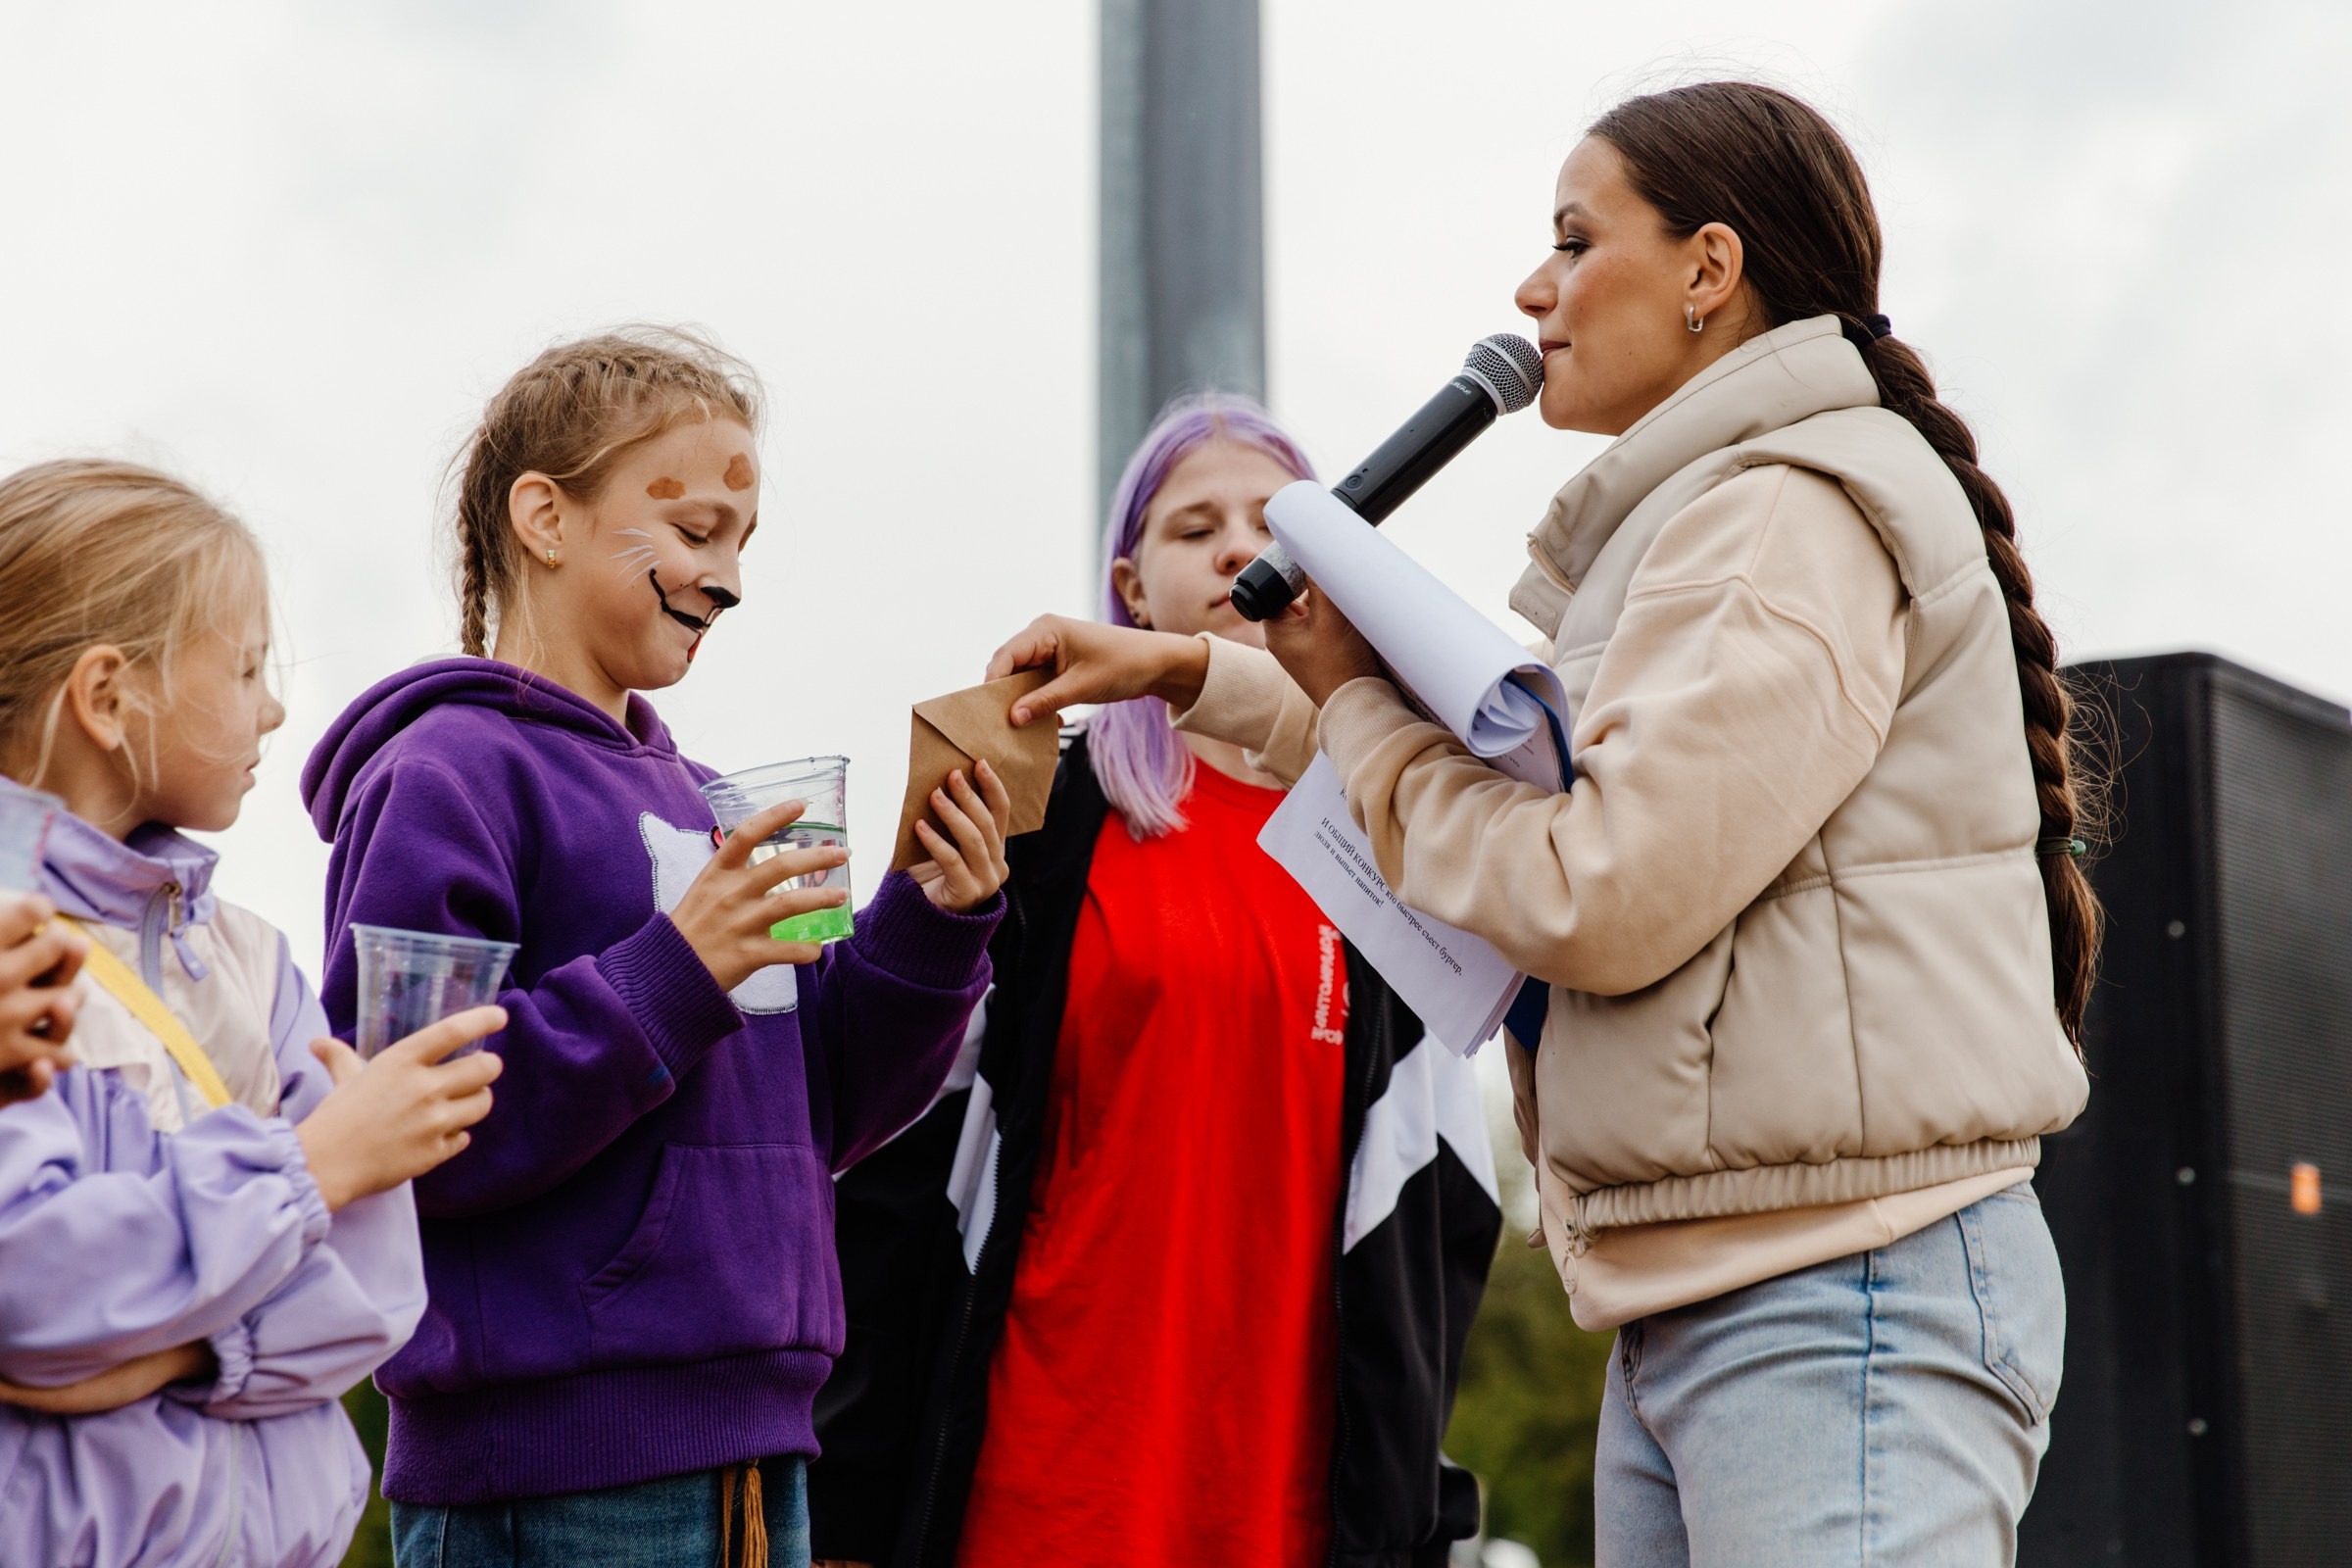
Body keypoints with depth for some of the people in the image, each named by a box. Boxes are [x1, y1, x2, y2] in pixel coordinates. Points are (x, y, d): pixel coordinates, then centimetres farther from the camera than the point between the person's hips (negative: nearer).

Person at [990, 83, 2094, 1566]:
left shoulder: (1801, 516, -12)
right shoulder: (1688, 525, 20)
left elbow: (1600, 898, -19)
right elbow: (1483, 743, 34)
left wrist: (1360, 699, -4)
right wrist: (1190, 668, 28)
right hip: (1690, 1312, 10)